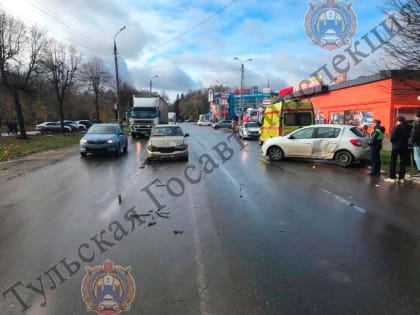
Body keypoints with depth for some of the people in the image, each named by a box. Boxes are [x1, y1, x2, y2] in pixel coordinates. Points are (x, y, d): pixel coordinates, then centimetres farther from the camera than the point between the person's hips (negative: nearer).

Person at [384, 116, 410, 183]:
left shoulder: (397, 127, -11)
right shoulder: (407, 128, 6)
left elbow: (392, 137, -15)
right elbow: (408, 136, 10)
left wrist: (393, 141, 3)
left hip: (396, 146, -5)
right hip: (405, 146, 5)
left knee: (393, 162, 2)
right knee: (403, 162, 9)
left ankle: (392, 177, 0)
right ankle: (401, 178, 10)